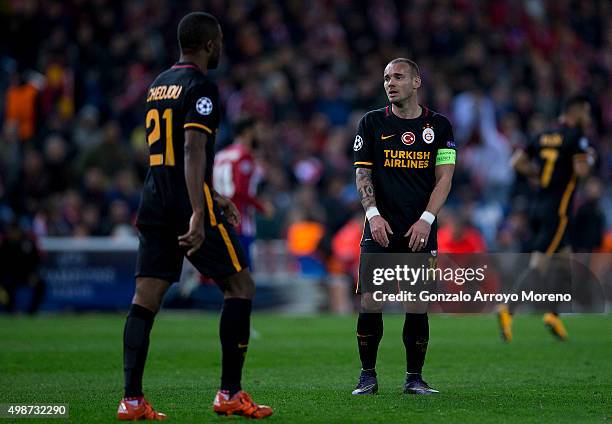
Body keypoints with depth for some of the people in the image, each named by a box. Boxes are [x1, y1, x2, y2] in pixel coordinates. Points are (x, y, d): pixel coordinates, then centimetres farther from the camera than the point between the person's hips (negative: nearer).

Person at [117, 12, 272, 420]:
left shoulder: (159, 84, 18)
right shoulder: (201, 86, -9)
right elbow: (193, 151, -21)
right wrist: (198, 214, -27)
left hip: (154, 203, 8)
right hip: (189, 204, -8)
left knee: (146, 298, 3)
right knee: (240, 285, 3)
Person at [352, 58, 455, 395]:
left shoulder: (438, 126, 7)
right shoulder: (372, 123, 7)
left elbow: (444, 178, 3)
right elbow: (362, 172, 4)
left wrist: (425, 220, -8)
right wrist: (373, 214, -10)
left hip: (420, 231, 0)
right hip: (380, 228, 0)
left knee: (418, 306, -1)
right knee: (369, 302, -7)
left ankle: (414, 378, 9)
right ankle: (367, 376, 4)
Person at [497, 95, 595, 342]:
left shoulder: (543, 136, 13)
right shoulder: (575, 136, -8)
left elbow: (516, 162, 10)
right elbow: (581, 170, -18)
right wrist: (589, 158, 2)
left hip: (538, 207, 8)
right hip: (557, 210, -8)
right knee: (539, 265, -12)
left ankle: (553, 315, 14)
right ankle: (507, 310, -23)